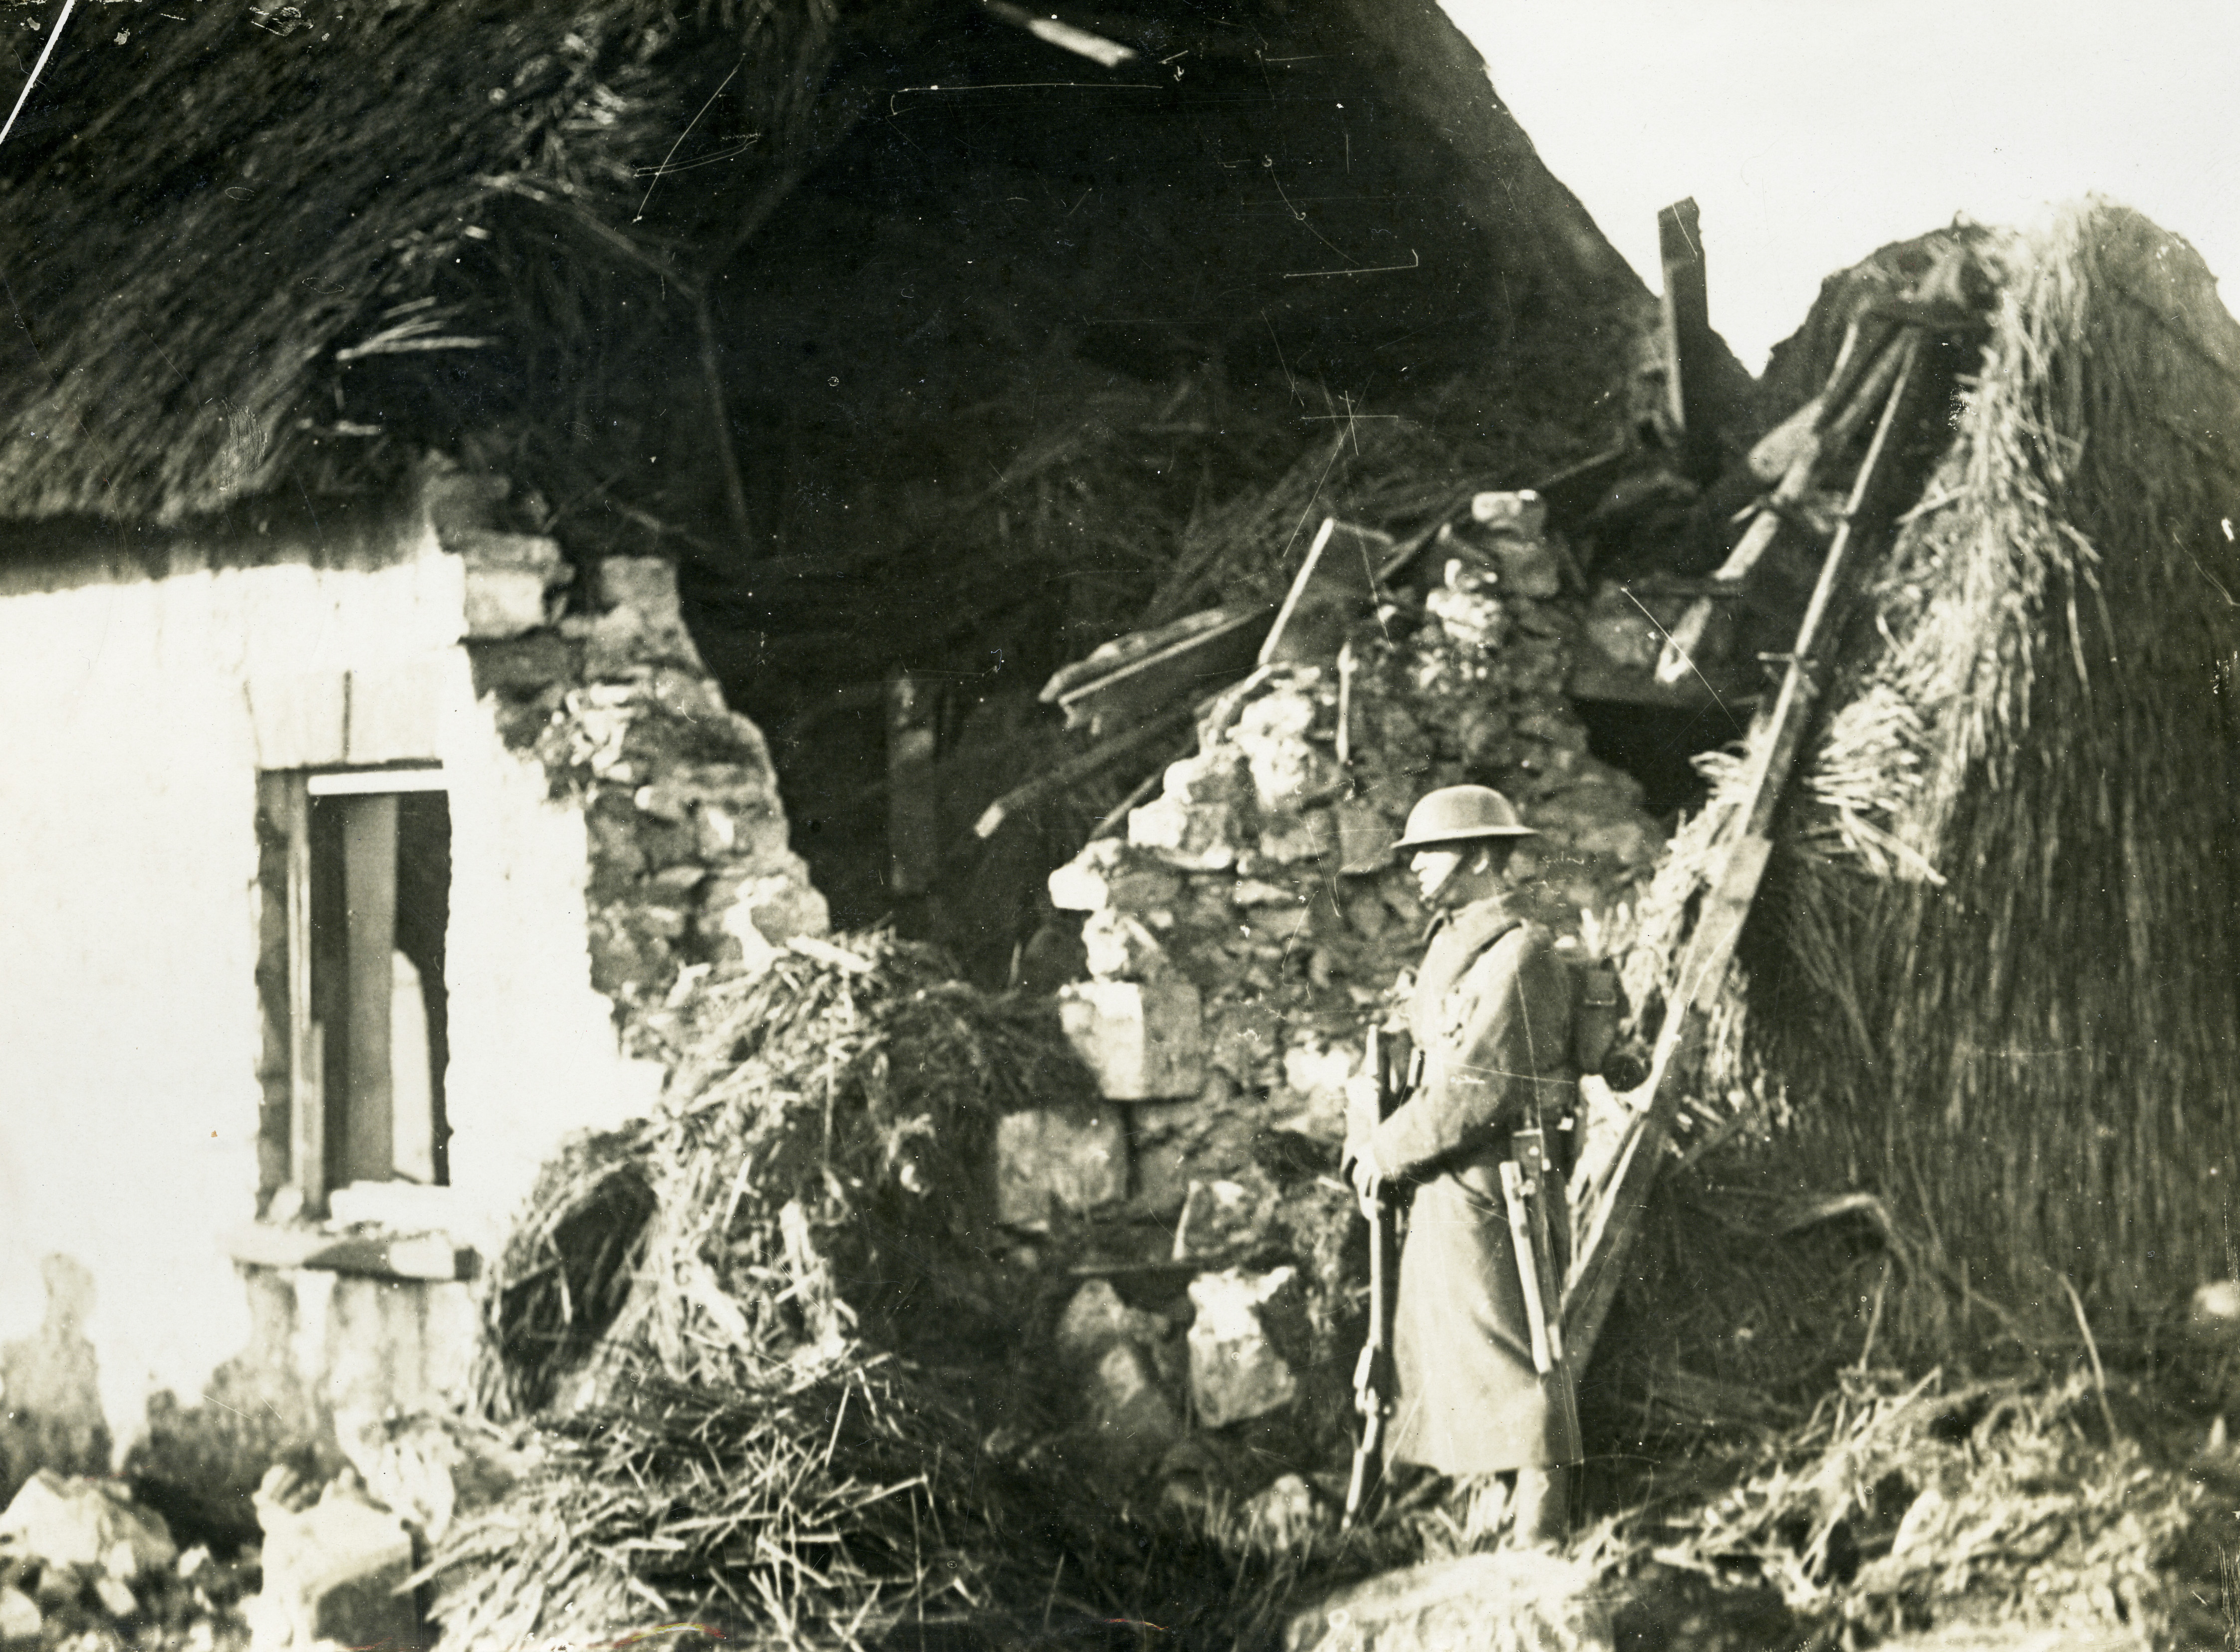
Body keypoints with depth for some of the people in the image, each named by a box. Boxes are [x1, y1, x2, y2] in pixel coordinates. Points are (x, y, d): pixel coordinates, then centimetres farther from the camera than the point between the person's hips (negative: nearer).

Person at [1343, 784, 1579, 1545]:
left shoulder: (1518, 954, -13)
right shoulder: (1446, 947, 17)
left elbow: (1480, 1088, -19)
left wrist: (1390, 1153, -12)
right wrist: (1368, 1136, 4)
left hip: (1487, 1190, -10)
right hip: (1441, 1193, 10)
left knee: (1503, 1365, -7)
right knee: (1449, 1366, 14)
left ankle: (1537, 1543, -2)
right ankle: (1486, 1531, 23)